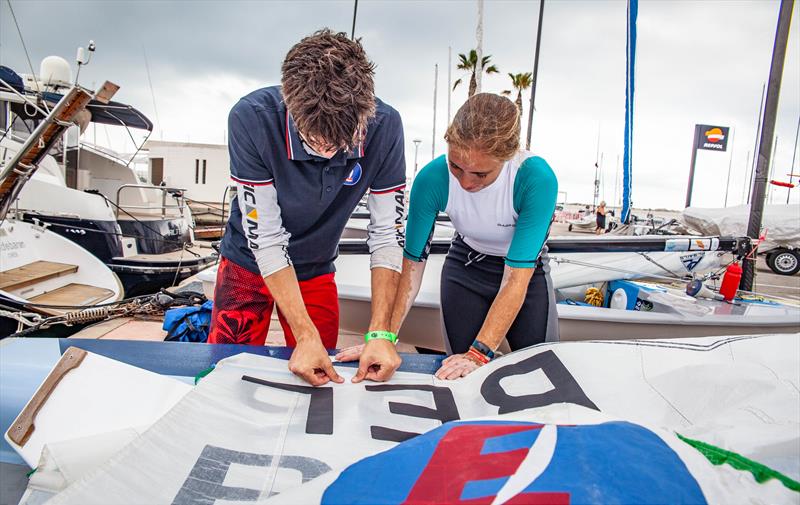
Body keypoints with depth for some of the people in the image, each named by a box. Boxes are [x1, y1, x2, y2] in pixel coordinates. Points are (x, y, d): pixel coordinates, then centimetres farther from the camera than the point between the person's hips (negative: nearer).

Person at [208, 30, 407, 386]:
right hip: (249, 265, -1)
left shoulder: (384, 126, -25)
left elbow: (388, 235, -19)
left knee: (319, 383, 11)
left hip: (316, 272, 2)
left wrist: (380, 332, -26)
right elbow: (266, 238, -27)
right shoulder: (252, 119, -30)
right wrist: (306, 335, -31)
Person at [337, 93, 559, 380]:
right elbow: (413, 262, -22)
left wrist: (480, 354, -39)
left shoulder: (536, 178, -34)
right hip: (465, 267, 1)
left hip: (525, 269, -1)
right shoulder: (433, 178, -28)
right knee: (461, 376, 3)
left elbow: (516, 278, -34)